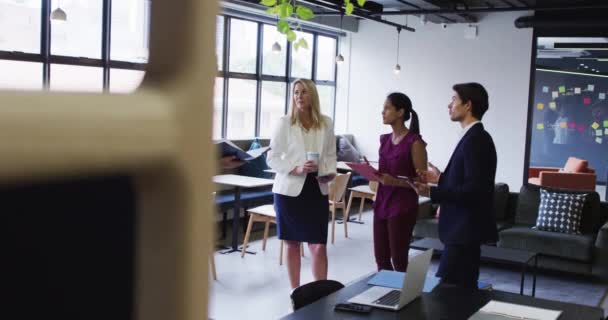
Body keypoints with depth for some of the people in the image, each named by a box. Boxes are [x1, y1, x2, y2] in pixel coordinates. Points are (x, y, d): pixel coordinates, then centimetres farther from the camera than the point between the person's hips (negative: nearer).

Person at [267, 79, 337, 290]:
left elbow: (331, 155, 13)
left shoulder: (326, 123, 4)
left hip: (317, 190, 1)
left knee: (319, 246, -3)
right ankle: (295, 292, 22)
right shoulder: (284, 123, -4)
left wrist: (330, 172, -7)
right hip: (290, 190, -1)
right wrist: (296, 169, -19)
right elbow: (272, 158, -4)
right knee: (292, 244, 9)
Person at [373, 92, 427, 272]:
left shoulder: (414, 142, -12)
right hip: (382, 203, 7)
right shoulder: (385, 139, 10)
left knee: (399, 260, 0)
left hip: (403, 207, -7)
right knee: (380, 258, 11)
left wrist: (395, 181, -24)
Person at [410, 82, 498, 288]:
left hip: (465, 230, -10)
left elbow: (474, 189, -24)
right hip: (463, 227, 10)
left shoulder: (477, 140, -17)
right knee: (461, 289, 14)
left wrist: (432, 192, -24)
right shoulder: (472, 137, 14)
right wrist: (440, 178, 12)